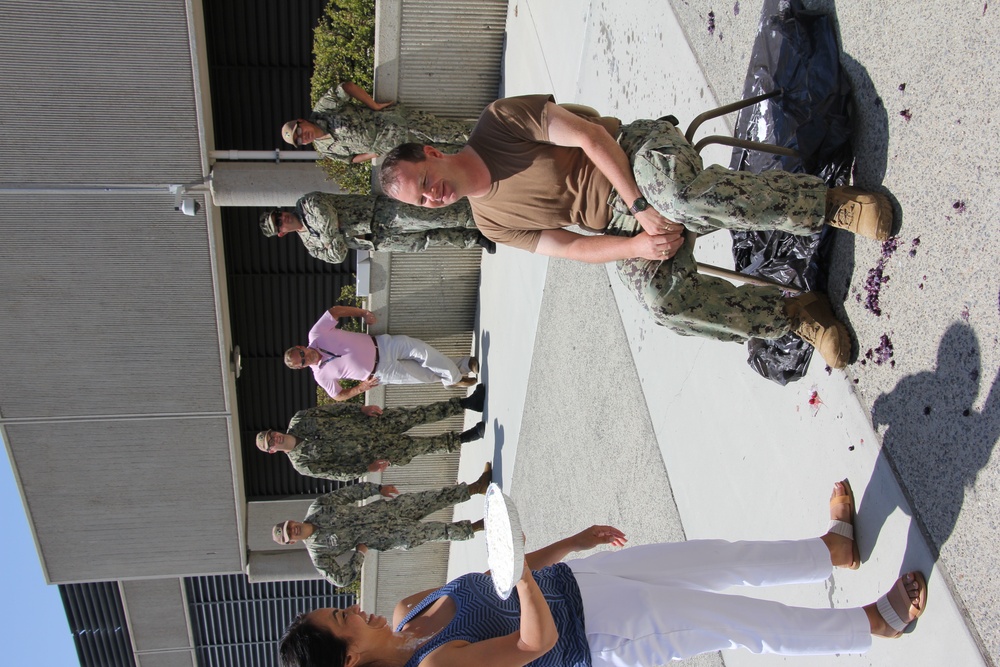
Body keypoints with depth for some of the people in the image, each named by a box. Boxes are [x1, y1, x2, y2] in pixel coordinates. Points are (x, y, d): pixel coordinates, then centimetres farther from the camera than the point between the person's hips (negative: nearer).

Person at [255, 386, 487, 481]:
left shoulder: (298, 420, -4)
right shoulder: (302, 464, -11)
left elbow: (335, 408, 2)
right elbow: (340, 472, -9)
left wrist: (362, 408, -11)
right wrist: (368, 468, -19)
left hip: (368, 422, 3)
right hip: (372, 452, -2)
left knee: (417, 415, -10)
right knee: (417, 447, -9)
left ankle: (466, 402, 0)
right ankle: (461, 440, 10)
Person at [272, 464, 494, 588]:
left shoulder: (317, 507, -5)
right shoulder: (318, 554, -12)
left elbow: (350, 492, 4)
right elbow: (341, 579, -10)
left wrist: (378, 488, -2)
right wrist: (360, 553, -13)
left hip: (386, 508, 3)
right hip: (386, 537, -3)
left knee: (437, 498, -4)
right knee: (437, 532, -12)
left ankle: (477, 486, 11)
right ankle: (474, 527, 9)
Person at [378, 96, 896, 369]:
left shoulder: (499, 121, -9)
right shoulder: (491, 221, 7)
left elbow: (590, 137, -13)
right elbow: (570, 248, 4)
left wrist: (642, 206, -21)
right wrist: (635, 246, -14)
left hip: (637, 154, -4)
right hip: (620, 225, 4)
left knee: (682, 194, -41)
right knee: (663, 302, -27)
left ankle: (830, 205, -26)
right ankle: (797, 316, -14)